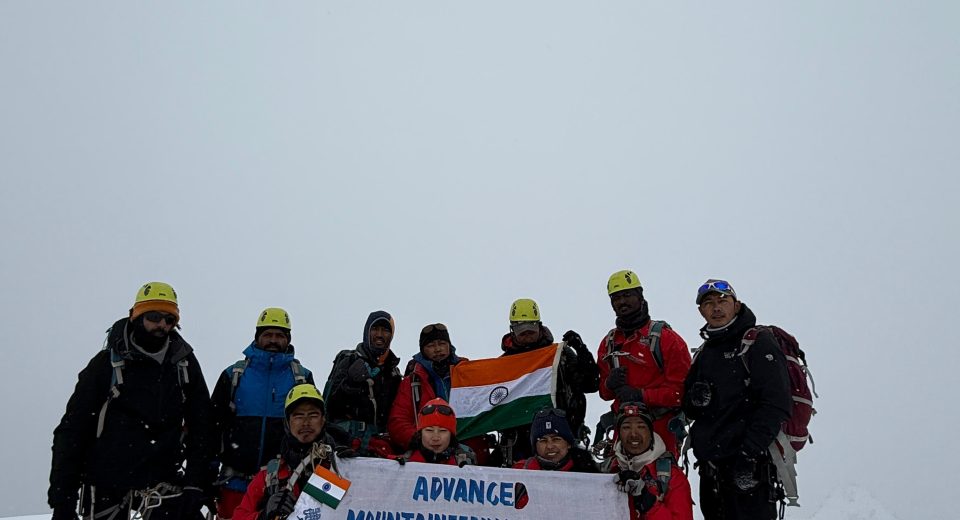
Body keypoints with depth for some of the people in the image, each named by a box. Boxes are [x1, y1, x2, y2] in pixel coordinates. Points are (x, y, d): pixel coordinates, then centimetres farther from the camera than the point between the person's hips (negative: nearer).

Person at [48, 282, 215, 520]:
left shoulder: (184, 363, 4)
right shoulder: (107, 363, -2)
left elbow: (200, 429, 4)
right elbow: (72, 430, -1)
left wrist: (195, 484, -5)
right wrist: (62, 497, -6)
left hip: (161, 478, 1)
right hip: (106, 483, -1)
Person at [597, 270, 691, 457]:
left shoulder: (665, 338, -3)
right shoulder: (608, 343, 15)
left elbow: (682, 387, -10)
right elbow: (604, 393, 20)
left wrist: (642, 395, -17)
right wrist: (609, 384, -3)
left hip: (662, 429, -5)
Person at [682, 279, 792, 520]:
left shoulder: (758, 341, -5)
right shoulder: (705, 352, 18)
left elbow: (776, 405, -15)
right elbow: (689, 409, 19)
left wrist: (749, 453, -22)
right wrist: (694, 399, -5)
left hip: (749, 467, -7)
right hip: (710, 466, 7)